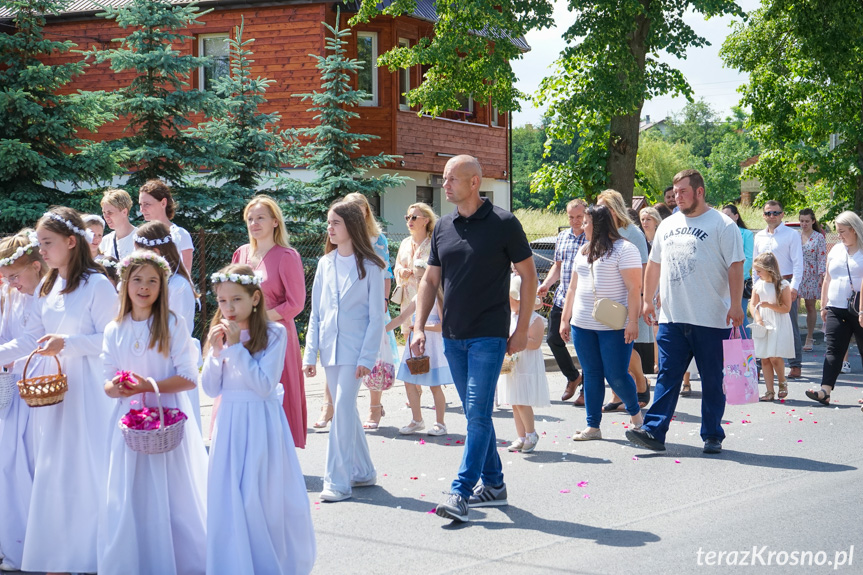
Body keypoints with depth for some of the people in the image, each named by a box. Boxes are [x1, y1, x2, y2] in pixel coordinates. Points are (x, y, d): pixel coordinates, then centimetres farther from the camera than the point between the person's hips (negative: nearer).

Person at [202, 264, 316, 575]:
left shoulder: (274, 333, -9)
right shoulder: (221, 333, 6)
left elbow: (264, 384, -17)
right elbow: (210, 389, 5)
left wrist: (236, 347, -17)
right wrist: (216, 351, -9)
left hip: (262, 424, -4)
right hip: (230, 424, 4)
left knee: (263, 498, 0)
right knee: (228, 500, 4)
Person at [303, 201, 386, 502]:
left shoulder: (370, 266, -5)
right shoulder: (325, 264, 9)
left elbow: (376, 316, -6)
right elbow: (316, 313, 10)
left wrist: (367, 357, -12)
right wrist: (310, 354, 5)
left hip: (354, 350, -5)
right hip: (330, 349, 5)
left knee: (342, 410, -11)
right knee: (345, 410, 12)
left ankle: (337, 480, -8)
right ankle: (363, 471, 24)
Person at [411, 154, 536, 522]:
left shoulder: (503, 224, -6)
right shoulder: (443, 228, 8)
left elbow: (528, 275, -2)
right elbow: (430, 280, 14)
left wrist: (522, 329, -6)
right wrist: (419, 326, 5)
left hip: (489, 336, -6)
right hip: (453, 336, 6)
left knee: (478, 413, -10)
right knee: (474, 413, 12)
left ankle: (461, 492, -9)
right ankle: (493, 484, 22)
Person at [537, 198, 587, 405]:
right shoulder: (562, 237, 13)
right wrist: (546, 284, 6)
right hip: (562, 297, 6)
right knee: (553, 339, 9)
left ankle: (586, 390, 13)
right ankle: (573, 377, 31)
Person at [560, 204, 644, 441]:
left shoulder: (624, 249, -7)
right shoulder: (583, 251, 16)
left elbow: (634, 288, -12)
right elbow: (573, 288, 21)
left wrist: (632, 321, -19)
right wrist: (565, 319, 18)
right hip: (582, 324, 7)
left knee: (616, 375, -4)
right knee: (591, 374, 7)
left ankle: (635, 413, 21)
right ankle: (593, 427, 12)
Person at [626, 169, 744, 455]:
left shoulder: (722, 225, -3)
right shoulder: (667, 225, 15)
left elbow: (735, 266, -9)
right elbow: (654, 265, 22)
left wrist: (736, 305, -16)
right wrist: (647, 300, 20)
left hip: (710, 320, -5)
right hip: (671, 318, 5)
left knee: (712, 380, 4)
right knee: (667, 376, 2)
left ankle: (712, 436, 12)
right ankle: (654, 431, 0)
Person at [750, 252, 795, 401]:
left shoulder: (783, 285, -7)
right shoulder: (758, 285, 8)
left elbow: (786, 308, -8)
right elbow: (753, 305, 10)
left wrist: (769, 305, -20)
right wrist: (758, 319, -7)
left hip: (778, 326, -5)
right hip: (762, 325, 5)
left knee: (775, 356, -11)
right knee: (764, 359, 2)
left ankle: (782, 383, 14)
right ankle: (770, 391, 7)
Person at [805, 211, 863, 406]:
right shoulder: (835, 250, 15)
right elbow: (827, 280, 20)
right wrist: (823, 306, 16)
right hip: (836, 310, 5)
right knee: (833, 350, -5)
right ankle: (825, 391, -13)